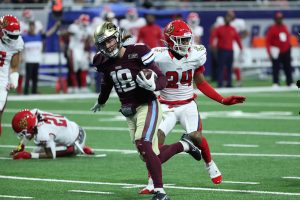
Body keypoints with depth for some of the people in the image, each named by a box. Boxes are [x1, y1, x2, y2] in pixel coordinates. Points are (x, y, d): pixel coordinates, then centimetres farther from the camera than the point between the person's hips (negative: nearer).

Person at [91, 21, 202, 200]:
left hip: (147, 105, -6)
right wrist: (101, 102, 41)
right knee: (153, 158, 4)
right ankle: (183, 146, 32)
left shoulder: (137, 53, -16)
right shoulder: (104, 62, 1)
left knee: (143, 145, -29)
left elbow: (162, 79, -14)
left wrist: (152, 84, -36)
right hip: (129, 112, 6)